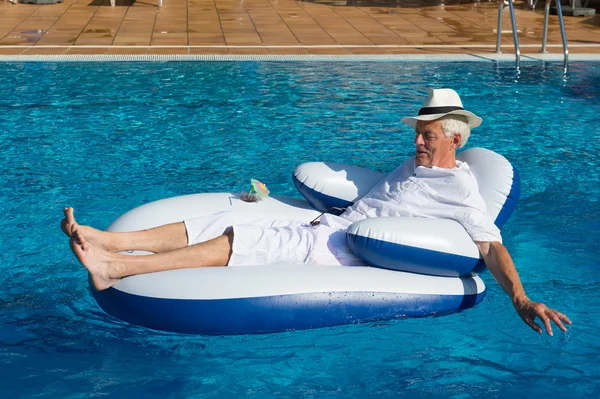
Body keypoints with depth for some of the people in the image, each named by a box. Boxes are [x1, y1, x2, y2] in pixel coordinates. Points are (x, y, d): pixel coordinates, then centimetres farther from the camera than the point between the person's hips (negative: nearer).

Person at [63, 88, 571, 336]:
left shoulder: (460, 187, -5)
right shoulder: (415, 165, 22)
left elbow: (491, 247, -14)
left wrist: (522, 299, -28)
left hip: (344, 254, -8)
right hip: (325, 230, 8)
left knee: (246, 240, -22)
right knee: (226, 221, -6)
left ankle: (117, 268, -26)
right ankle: (109, 242, -10)